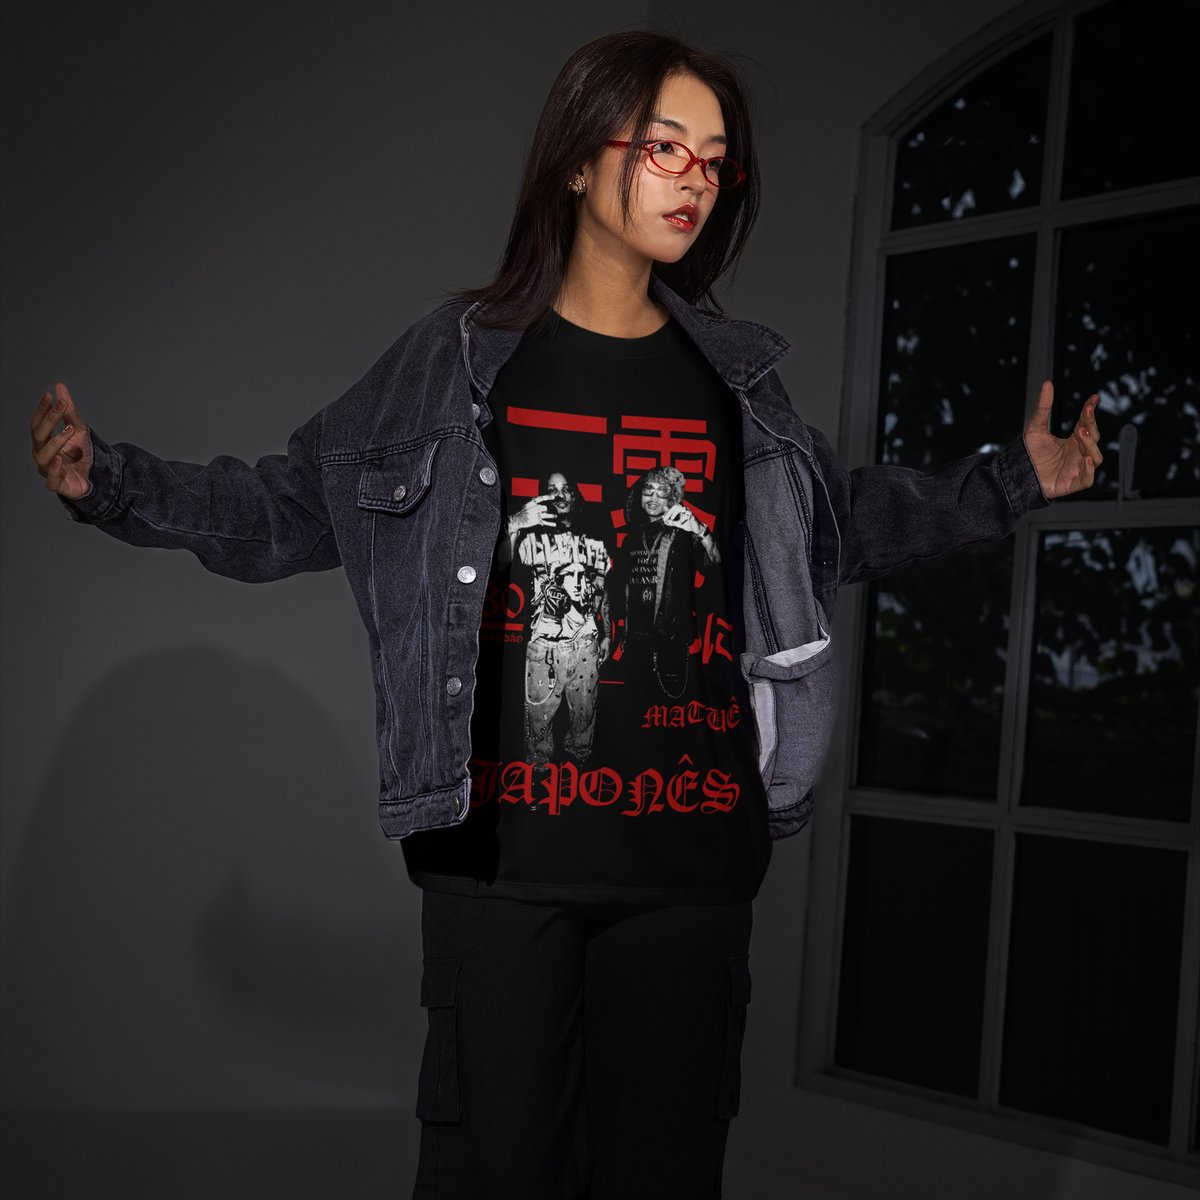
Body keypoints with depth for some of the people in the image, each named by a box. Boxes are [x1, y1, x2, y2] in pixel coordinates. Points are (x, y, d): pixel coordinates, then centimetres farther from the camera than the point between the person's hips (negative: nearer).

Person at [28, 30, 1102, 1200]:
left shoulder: (734, 376, 10)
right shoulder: (456, 361, 2)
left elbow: (837, 516, 25)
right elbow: (289, 509, 6)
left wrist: (1012, 481, 20)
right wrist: (111, 482, -6)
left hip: (693, 853, 3)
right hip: (502, 849, -2)